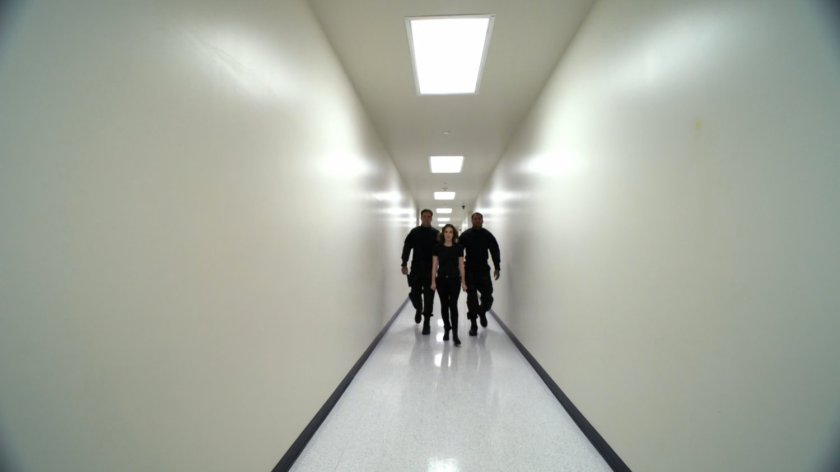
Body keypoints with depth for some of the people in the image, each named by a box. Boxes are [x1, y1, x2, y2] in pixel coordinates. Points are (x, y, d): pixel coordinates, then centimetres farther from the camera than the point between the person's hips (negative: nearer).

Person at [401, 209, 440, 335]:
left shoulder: (436, 233, 7)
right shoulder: (414, 232, 5)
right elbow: (407, 248, 0)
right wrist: (404, 264, -10)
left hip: (431, 269, 0)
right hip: (416, 269, 0)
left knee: (429, 296, 0)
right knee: (415, 293, 5)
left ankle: (426, 322, 9)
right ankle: (418, 310, 38)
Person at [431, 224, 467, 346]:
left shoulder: (458, 247, 0)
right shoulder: (437, 247, 1)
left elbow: (461, 265, 3)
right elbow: (434, 265, 3)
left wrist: (463, 282, 1)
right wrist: (433, 281, -1)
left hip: (454, 279, -1)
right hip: (441, 279, 1)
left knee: (453, 305, -6)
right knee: (444, 305, 11)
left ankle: (455, 334, -5)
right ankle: (446, 329, 27)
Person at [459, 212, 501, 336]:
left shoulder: (488, 235, 3)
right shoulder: (465, 235, 0)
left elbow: (495, 251, 2)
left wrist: (497, 268, -6)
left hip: (484, 270, 1)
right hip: (469, 271, -1)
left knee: (488, 296, -1)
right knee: (472, 297, 0)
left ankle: (482, 312, 33)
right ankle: (473, 325, 11)